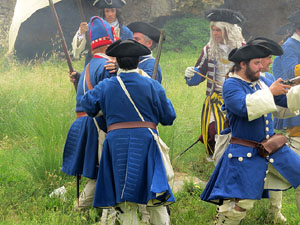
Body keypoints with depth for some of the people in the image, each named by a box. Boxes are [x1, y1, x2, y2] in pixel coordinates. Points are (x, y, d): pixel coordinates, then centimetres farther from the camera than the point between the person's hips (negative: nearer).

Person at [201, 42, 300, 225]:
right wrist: (270, 92, -22)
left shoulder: (261, 82, 9)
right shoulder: (231, 85, -13)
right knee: (238, 205, -8)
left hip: (275, 148, 7)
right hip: (246, 155, -7)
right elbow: (245, 107, -30)